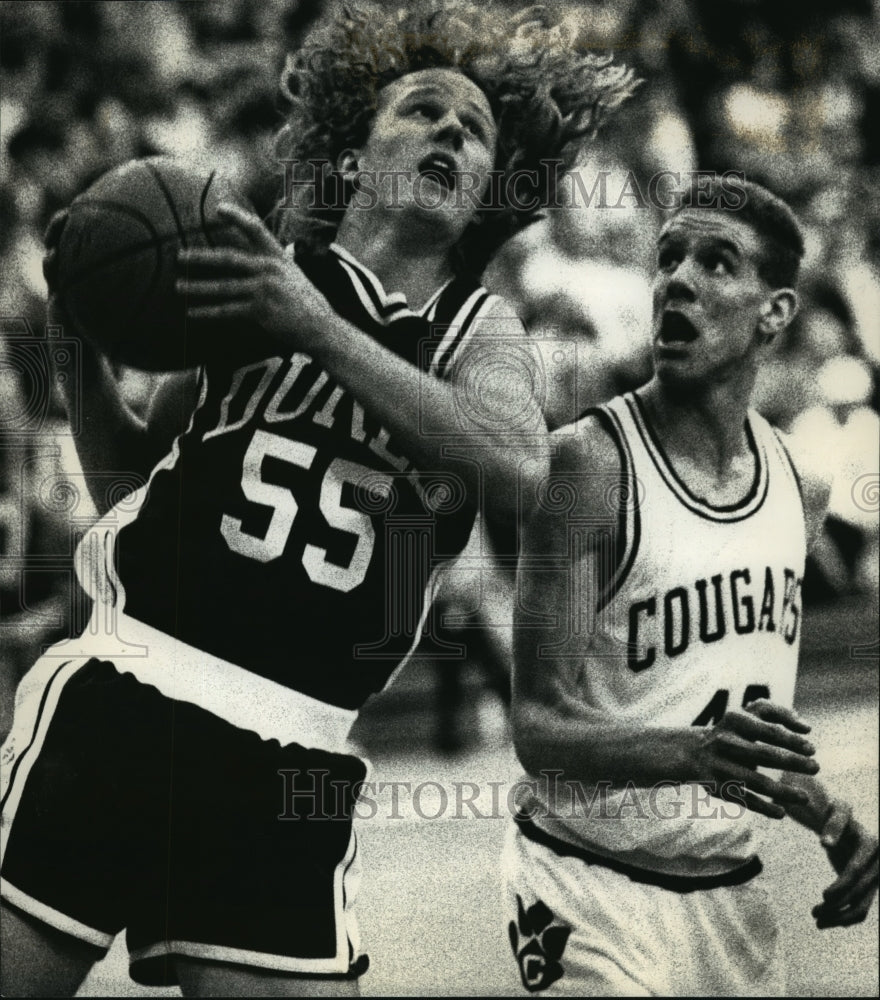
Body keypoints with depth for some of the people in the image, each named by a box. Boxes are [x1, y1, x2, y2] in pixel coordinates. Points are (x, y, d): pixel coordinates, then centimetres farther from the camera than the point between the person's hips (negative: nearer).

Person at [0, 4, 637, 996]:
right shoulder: (257, 271, 9)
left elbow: (517, 475, -11)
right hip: (119, 694, -1)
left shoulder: (478, 329, 13)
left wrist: (316, 328, -14)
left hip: (291, 760, 2)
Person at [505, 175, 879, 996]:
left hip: (732, 895, 6)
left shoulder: (802, 490, 5)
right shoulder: (589, 463, -15)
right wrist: (696, 756, -34)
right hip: (590, 890, -6)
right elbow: (539, 727, -18)